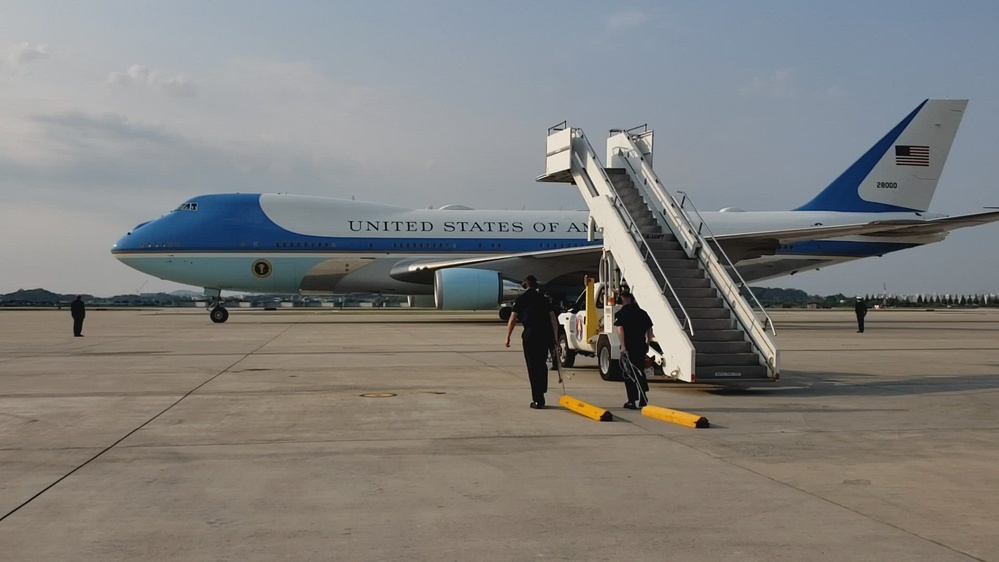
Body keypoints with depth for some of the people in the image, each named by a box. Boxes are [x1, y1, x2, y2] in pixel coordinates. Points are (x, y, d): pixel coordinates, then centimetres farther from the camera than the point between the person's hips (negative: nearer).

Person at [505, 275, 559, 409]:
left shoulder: (521, 299, 6)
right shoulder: (543, 299, 17)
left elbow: (512, 319, 2)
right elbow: (553, 319, 14)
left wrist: (508, 337, 9)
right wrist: (555, 337, 18)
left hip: (530, 334, -4)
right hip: (545, 335, 4)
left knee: (533, 368, 1)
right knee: (542, 365, 18)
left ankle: (537, 400, -1)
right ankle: (540, 397, 23)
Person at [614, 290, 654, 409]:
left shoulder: (620, 314, -6)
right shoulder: (643, 313, 10)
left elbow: (620, 329, -19)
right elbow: (649, 329, 12)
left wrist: (623, 346, -23)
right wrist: (647, 344, 20)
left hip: (628, 347, -5)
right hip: (641, 346, 5)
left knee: (629, 374, 5)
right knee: (640, 372, 16)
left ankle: (632, 401, 6)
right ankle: (643, 400, 15)